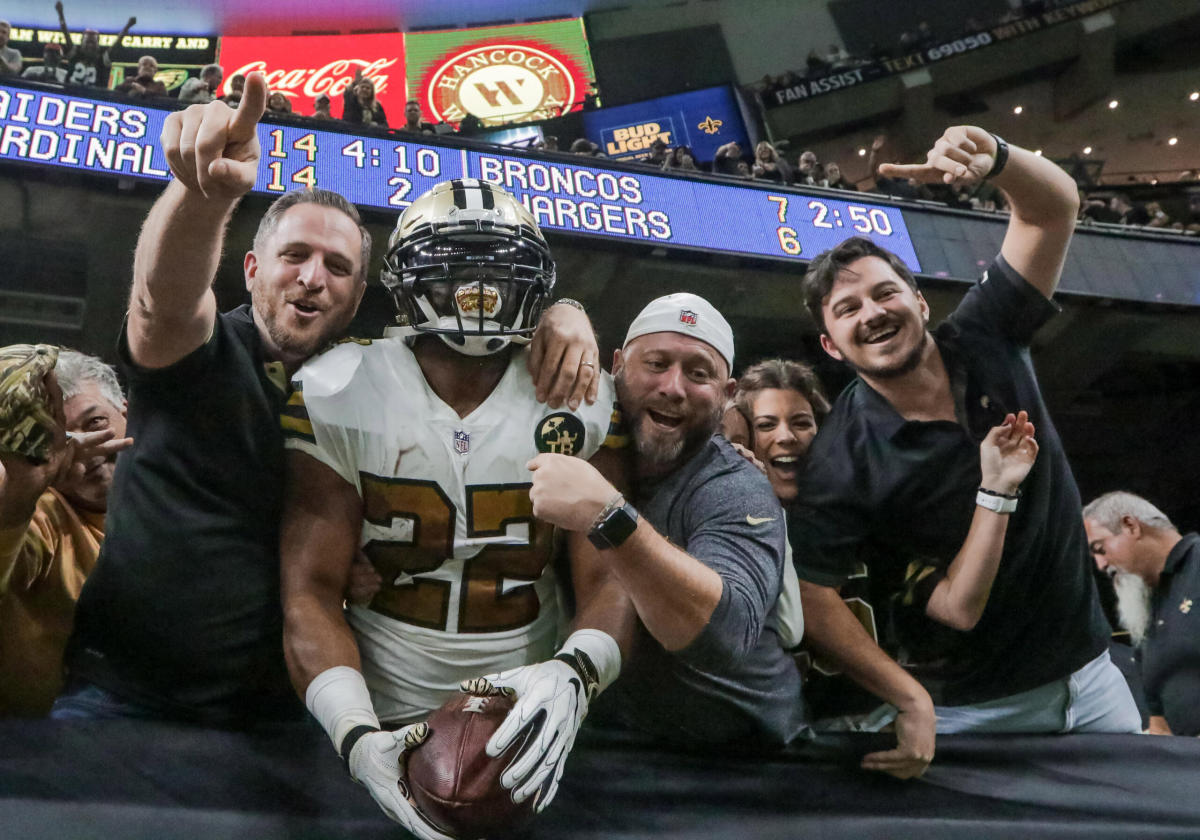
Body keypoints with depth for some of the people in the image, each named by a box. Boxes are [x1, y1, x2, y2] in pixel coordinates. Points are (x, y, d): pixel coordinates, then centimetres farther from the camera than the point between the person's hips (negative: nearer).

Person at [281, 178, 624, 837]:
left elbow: (610, 579, -12)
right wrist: (356, 736, -27)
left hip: (528, 722, 1)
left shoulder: (581, 405, -7)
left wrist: (572, 674, -33)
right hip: (381, 718, -1)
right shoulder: (339, 399, -10)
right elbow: (310, 591, -12)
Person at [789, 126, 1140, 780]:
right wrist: (911, 701, -26)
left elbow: (1052, 207, -7)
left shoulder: (985, 344, -6)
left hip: (1089, 670, 5)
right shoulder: (843, 461, -19)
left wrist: (992, 157, -28)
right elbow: (813, 596, -20)